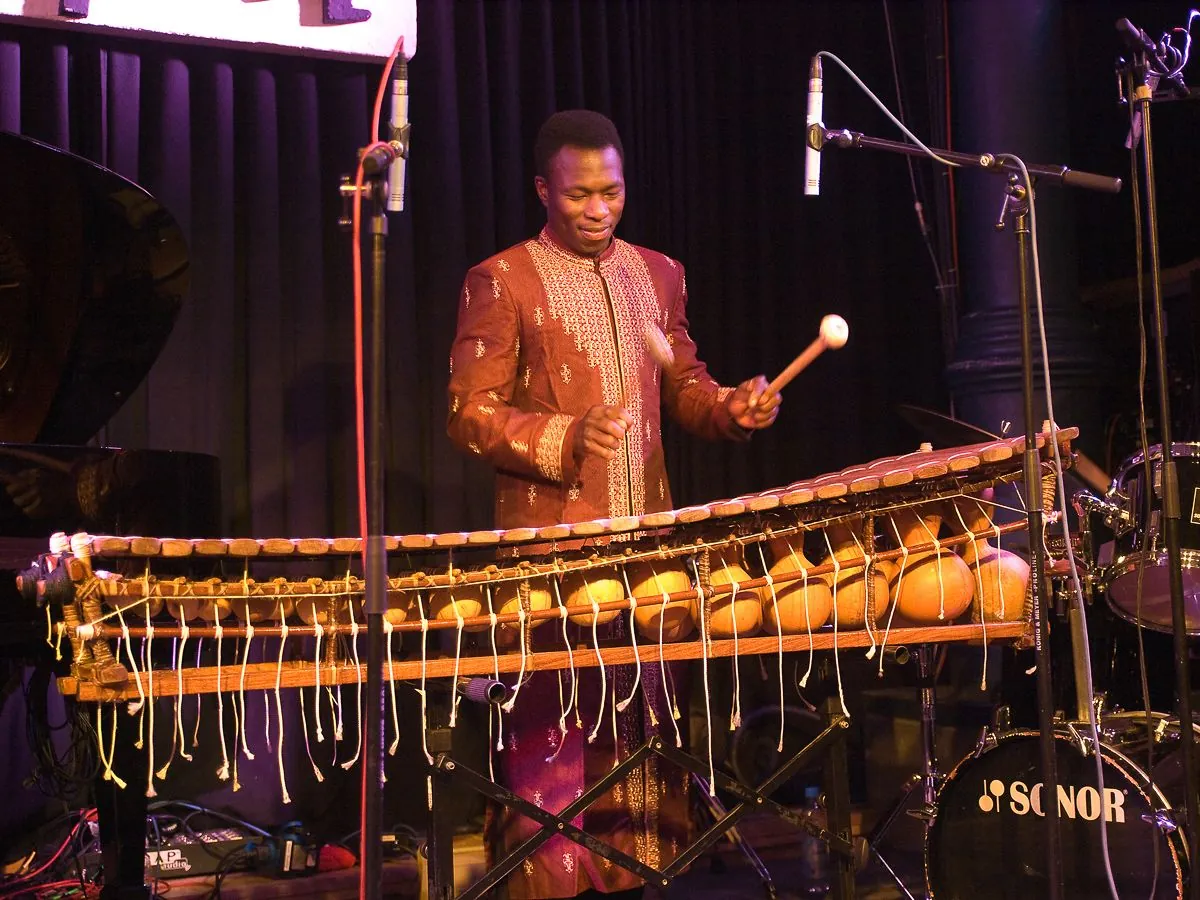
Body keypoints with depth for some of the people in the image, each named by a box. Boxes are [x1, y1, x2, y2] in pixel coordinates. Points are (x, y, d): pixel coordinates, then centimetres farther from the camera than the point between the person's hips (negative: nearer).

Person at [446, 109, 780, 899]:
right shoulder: (501, 281, -3)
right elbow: (469, 414, -6)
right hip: (550, 545, -5)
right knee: (554, 733, -3)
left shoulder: (659, 273, 13)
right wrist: (565, 440, -20)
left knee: (644, 724, 11)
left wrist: (732, 406, -1)